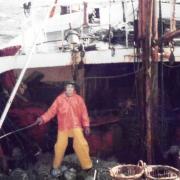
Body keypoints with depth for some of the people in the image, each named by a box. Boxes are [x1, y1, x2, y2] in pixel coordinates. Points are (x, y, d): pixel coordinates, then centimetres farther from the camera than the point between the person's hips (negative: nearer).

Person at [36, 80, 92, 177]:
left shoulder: (78, 99, 0)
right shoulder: (59, 99, -2)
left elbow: (84, 112, 2)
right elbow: (52, 110, -5)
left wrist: (86, 125, -2)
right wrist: (43, 118, -18)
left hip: (76, 126, 0)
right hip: (63, 127, 0)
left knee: (81, 145, -5)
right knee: (60, 146, 1)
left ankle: (87, 166, 10)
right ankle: (56, 167, 20)